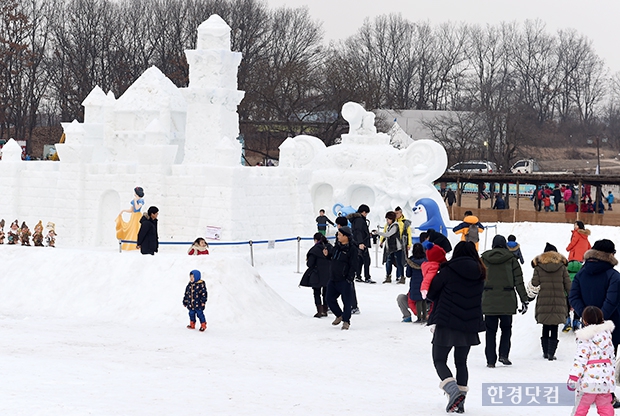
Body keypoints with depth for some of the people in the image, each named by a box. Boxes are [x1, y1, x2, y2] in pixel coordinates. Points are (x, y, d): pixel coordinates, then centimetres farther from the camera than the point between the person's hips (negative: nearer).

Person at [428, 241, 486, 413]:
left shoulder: (449, 270, -9)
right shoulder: (479, 275, 6)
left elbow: (431, 293, -1)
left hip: (446, 323, -5)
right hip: (470, 326, 5)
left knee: (439, 360, 4)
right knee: (461, 362, 18)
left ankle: (453, 391, -20)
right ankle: (460, 400, 10)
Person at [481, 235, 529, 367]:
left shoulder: (484, 259, 5)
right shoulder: (511, 259, 1)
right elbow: (519, 282, 0)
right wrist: (524, 300, 3)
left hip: (489, 301, 1)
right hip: (507, 301, -1)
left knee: (490, 331, 6)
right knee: (506, 328, 15)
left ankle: (490, 360, 3)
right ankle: (503, 354, 0)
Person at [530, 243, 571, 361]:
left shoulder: (539, 266, 2)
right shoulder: (562, 266, 3)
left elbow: (535, 283, -1)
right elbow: (568, 284, 4)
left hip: (544, 300, 0)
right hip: (558, 301, 0)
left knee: (545, 327, 13)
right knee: (554, 328, 1)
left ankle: (545, 352, 15)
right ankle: (551, 353, -6)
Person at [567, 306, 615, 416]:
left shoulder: (585, 338, -11)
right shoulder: (607, 334, 10)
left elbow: (580, 358, -18)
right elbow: (612, 357, 17)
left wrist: (573, 377, -18)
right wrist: (612, 372, 28)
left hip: (589, 380, -6)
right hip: (607, 379, 6)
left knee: (581, 407, 3)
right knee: (605, 407, 13)